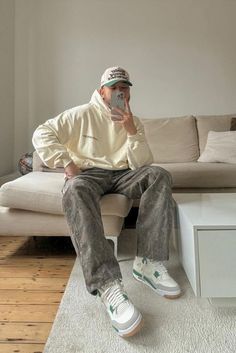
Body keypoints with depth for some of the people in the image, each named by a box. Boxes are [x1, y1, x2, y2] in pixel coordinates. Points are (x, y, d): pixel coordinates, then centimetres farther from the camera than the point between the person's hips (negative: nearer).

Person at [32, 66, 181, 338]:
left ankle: (147, 262, -30)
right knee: (75, 190, -40)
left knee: (159, 175, -25)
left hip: (122, 175, 4)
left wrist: (132, 132, -14)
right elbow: (41, 134, -3)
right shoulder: (82, 114, 1)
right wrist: (67, 163, -13)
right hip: (88, 173, -3)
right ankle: (107, 284, -49)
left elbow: (142, 165, 0)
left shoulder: (133, 122, 10)